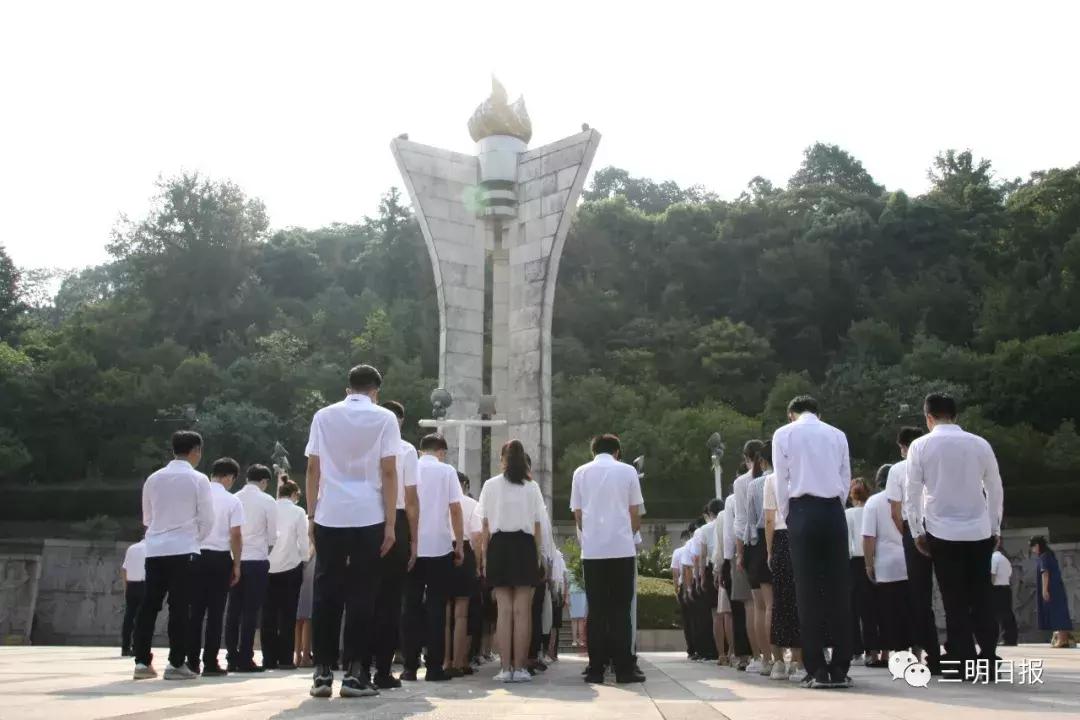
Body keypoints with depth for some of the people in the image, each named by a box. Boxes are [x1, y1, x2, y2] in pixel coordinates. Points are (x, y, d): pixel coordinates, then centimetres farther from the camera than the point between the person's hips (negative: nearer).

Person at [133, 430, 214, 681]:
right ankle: (176, 664, 1)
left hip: (154, 549, 4)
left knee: (149, 605, 8)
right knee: (179, 607, -1)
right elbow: (206, 519, -2)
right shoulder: (198, 480, -4)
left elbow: (147, 517, 16)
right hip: (183, 550, -4)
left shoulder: (153, 479, 9)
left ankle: (142, 661, 8)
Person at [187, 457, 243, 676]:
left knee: (195, 611, 9)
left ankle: (192, 660, 10)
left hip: (196, 556, 3)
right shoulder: (232, 501, -5)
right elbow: (236, 536, -8)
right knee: (215, 612, 3)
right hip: (220, 559, -3)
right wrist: (236, 565, 1)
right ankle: (210, 663, 4)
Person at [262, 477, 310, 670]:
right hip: (290, 567, -2)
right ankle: (285, 659, 2)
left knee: (269, 615, 7)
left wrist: (268, 556, 11)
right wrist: (304, 558, 11)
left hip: (268, 567, 3)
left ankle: (269, 659, 9)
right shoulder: (298, 512, -4)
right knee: (287, 615, 3)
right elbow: (304, 542, -5)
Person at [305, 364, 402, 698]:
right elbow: (388, 473, -4)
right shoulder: (384, 418, 1)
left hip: (329, 516, 2)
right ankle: (354, 674, 4)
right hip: (368, 518, -2)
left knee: (326, 595, 8)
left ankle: (322, 673, 9)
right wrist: (390, 524, -2)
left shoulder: (323, 416, 9)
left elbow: (313, 469, 7)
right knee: (361, 597, 3)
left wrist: (311, 514, 13)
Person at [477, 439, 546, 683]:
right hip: (525, 546, 0)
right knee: (522, 611, 1)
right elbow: (537, 527, 3)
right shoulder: (532, 487, 3)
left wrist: (485, 558, 7)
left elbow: (486, 527, 2)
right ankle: (519, 668, 2)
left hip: (499, 546, 1)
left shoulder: (491, 486, 3)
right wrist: (537, 556, 10)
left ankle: (505, 668, 3)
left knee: (504, 610, 3)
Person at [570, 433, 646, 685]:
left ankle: (596, 669, 5)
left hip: (592, 550, 1)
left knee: (596, 611, 5)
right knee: (620, 610, 4)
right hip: (622, 547, -1)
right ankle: (623, 669, 3)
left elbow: (577, 514, 10)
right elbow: (634, 513, 8)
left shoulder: (581, 473, 8)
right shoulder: (628, 471, 5)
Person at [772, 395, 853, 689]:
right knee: (839, 590, 3)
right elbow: (846, 480, 10)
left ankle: (817, 670, 0)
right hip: (833, 511, 2)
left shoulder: (783, 434, 6)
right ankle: (840, 669, 4)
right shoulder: (837, 435, 12)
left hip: (802, 512, -2)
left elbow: (782, 482, 3)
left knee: (808, 591, 0)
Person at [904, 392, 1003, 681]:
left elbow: (912, 493, -4)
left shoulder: (920, 446, -3)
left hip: (942, 532, -2)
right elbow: (995, 490, 8)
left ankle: (963, 663, 4)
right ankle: (988, 661, 9)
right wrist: (995, 528, 17)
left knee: (955, 601, 4)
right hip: (979, 531, 2)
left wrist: (917, 532, 3)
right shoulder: (980, 444, 3)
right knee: (982, 598, 9)